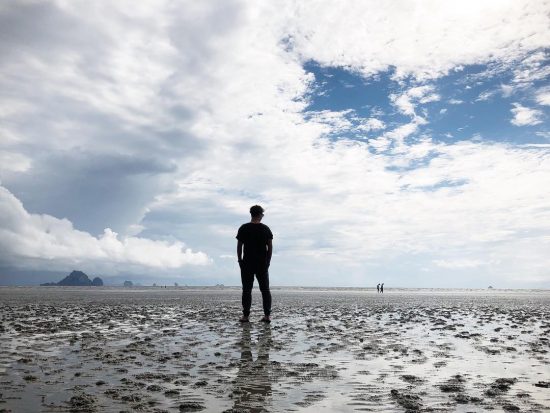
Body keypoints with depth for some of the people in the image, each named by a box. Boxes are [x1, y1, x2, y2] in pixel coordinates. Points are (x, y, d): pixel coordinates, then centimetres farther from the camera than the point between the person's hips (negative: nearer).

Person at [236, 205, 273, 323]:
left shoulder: (243, 228, -2)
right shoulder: (266, 229, 1)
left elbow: (239, 246, -2)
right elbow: (270, 246, 1)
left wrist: (240, 260, 6)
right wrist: (268, 260, 9)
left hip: (247, 263, -1)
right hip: (263, 263, 1)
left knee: (247, 290, 3)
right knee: (265, 289, 7)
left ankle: (245, 315, 2)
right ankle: (267, 315, 4)